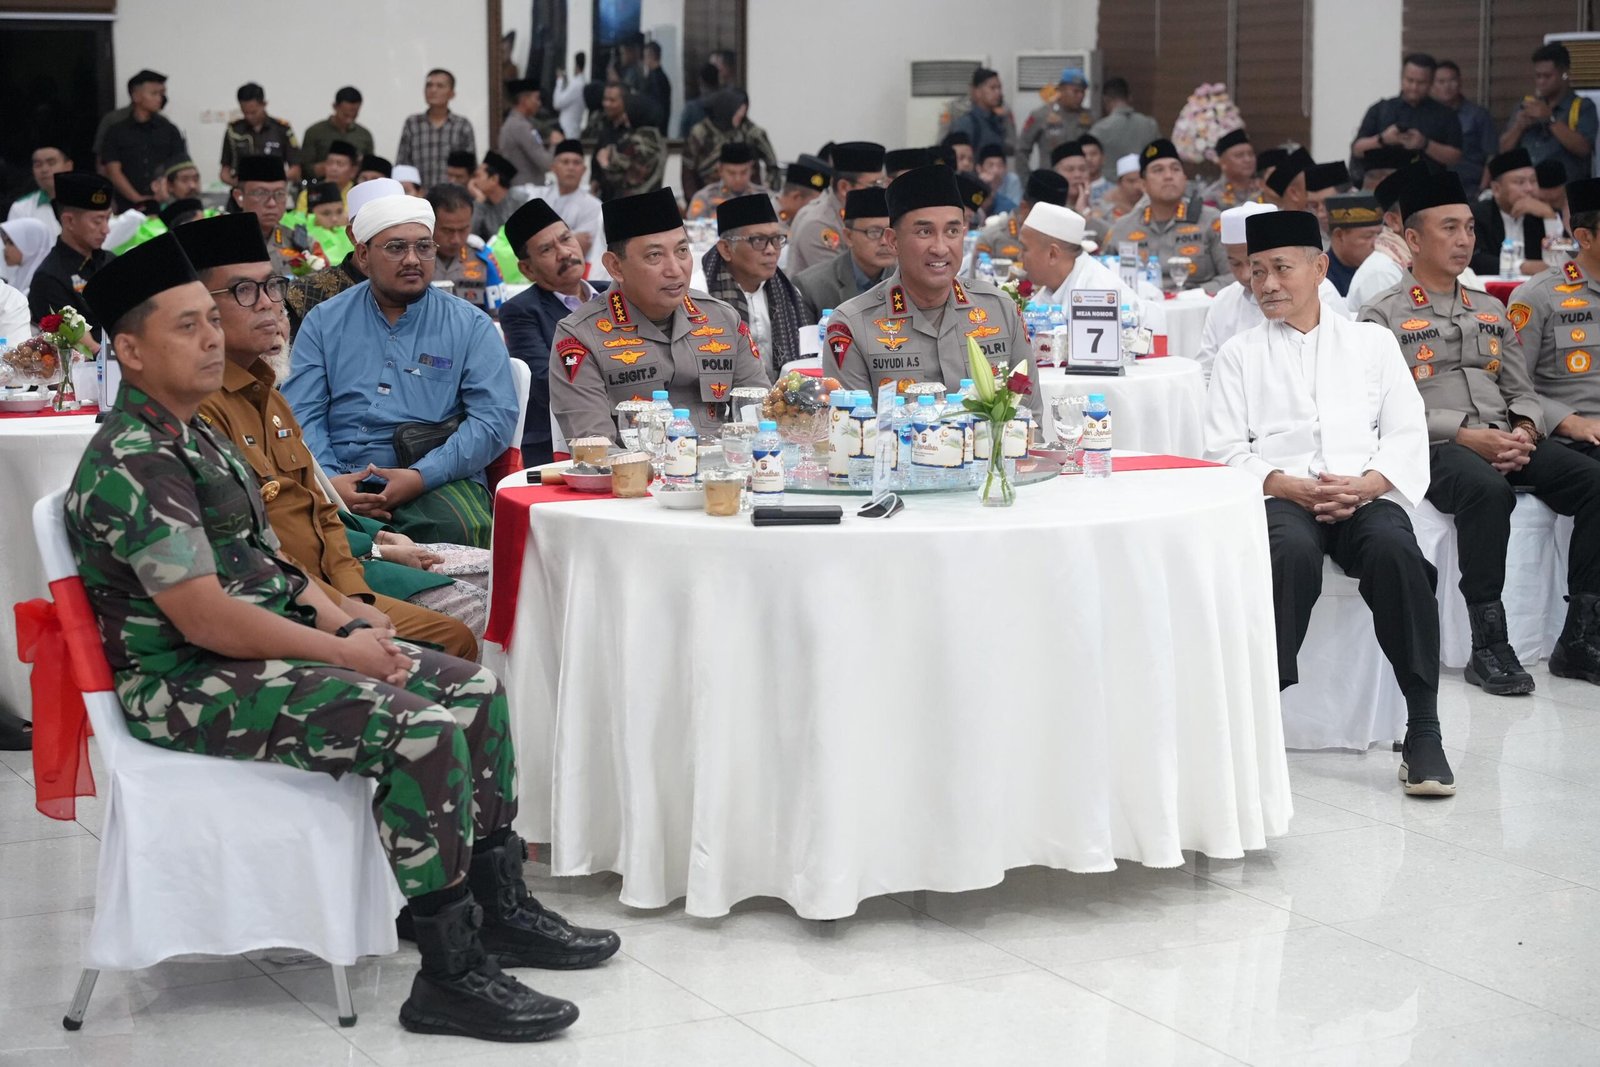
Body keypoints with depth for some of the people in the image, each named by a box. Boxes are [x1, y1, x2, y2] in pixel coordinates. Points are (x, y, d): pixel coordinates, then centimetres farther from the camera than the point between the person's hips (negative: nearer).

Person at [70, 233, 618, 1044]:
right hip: (188, 684, -11)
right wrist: (341, 652, -16)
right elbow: (206, 619, -24)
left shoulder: (194, 439, 16)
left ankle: (498, 908, 13)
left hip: (262, 646, 11)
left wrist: (344, 623, 3)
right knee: (420, 729, -27)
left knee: (472, 690, 5)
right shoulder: (131, 463, -18)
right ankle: (451, 974, -21)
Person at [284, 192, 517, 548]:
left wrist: (421, 477, -14)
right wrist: (328, 480, -14)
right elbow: (301, 415, 7)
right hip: (342, 479, 1)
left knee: (465, 531, -35)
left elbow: (496, 416, -2)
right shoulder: (324, 321, 15)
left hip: (438, 480, 0)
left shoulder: (470, 326, 10)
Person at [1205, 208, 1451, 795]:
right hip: (1282, 496, -1)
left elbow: (1407, 434, 11)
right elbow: (1226, 452, 8)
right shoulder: (1239, 354, 19)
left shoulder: (1372, 342, 21)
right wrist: (1287, 485, -11)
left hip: (1365, 496, 1)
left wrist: (1366, 484, -10)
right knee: (1292, 550, -38)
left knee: (1394, 548, -35)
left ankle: (1423, 731, -30)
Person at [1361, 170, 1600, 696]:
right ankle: (1489, 646, -32)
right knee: (1486, 489, -39)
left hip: (1506, 442, 6)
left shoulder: (1492, 312, 24)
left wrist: (1524, 431, -4)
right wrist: (1465, 435, -17)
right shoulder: (1383, 316, 5)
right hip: (1432, 449, -6)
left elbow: (1522, 392, 20)